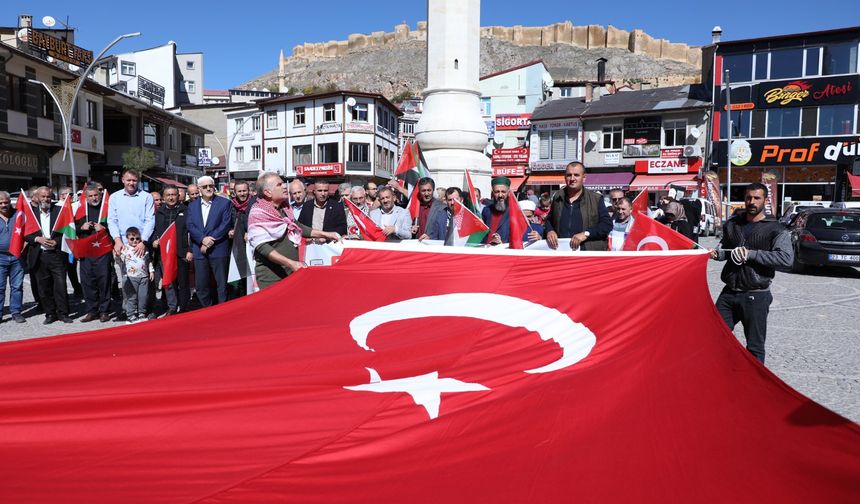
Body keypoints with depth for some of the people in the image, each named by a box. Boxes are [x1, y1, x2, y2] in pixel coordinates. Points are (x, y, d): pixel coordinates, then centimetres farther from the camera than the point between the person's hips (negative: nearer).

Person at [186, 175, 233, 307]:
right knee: (200, 286, 6)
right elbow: (190, 226, 3)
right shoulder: (192, 205, 13)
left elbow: (226, 224, -7)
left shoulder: (224, 203, 2)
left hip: (219, 249, -3)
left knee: (222, 284, 0)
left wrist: (211, 240, -14)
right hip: (199, 250, 4)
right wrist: (203, 239, -14)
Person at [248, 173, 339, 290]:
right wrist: (290, 263, -29)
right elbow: (262, 247, -21)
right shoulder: (258, 214, -13)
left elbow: (297, 227, 24)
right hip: (272, 277, -7)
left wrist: (324, 234, 19)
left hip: (292, 272, 7)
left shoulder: (284, 207, 8)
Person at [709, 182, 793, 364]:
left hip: (755, 296, -4)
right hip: (729, 293, 5)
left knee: (755, 347, 5)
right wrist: (716, 253, 2)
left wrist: (751, 253, -22)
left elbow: (787, 258, -19)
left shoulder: (775, 229, -5)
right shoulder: (732, 223, 9)